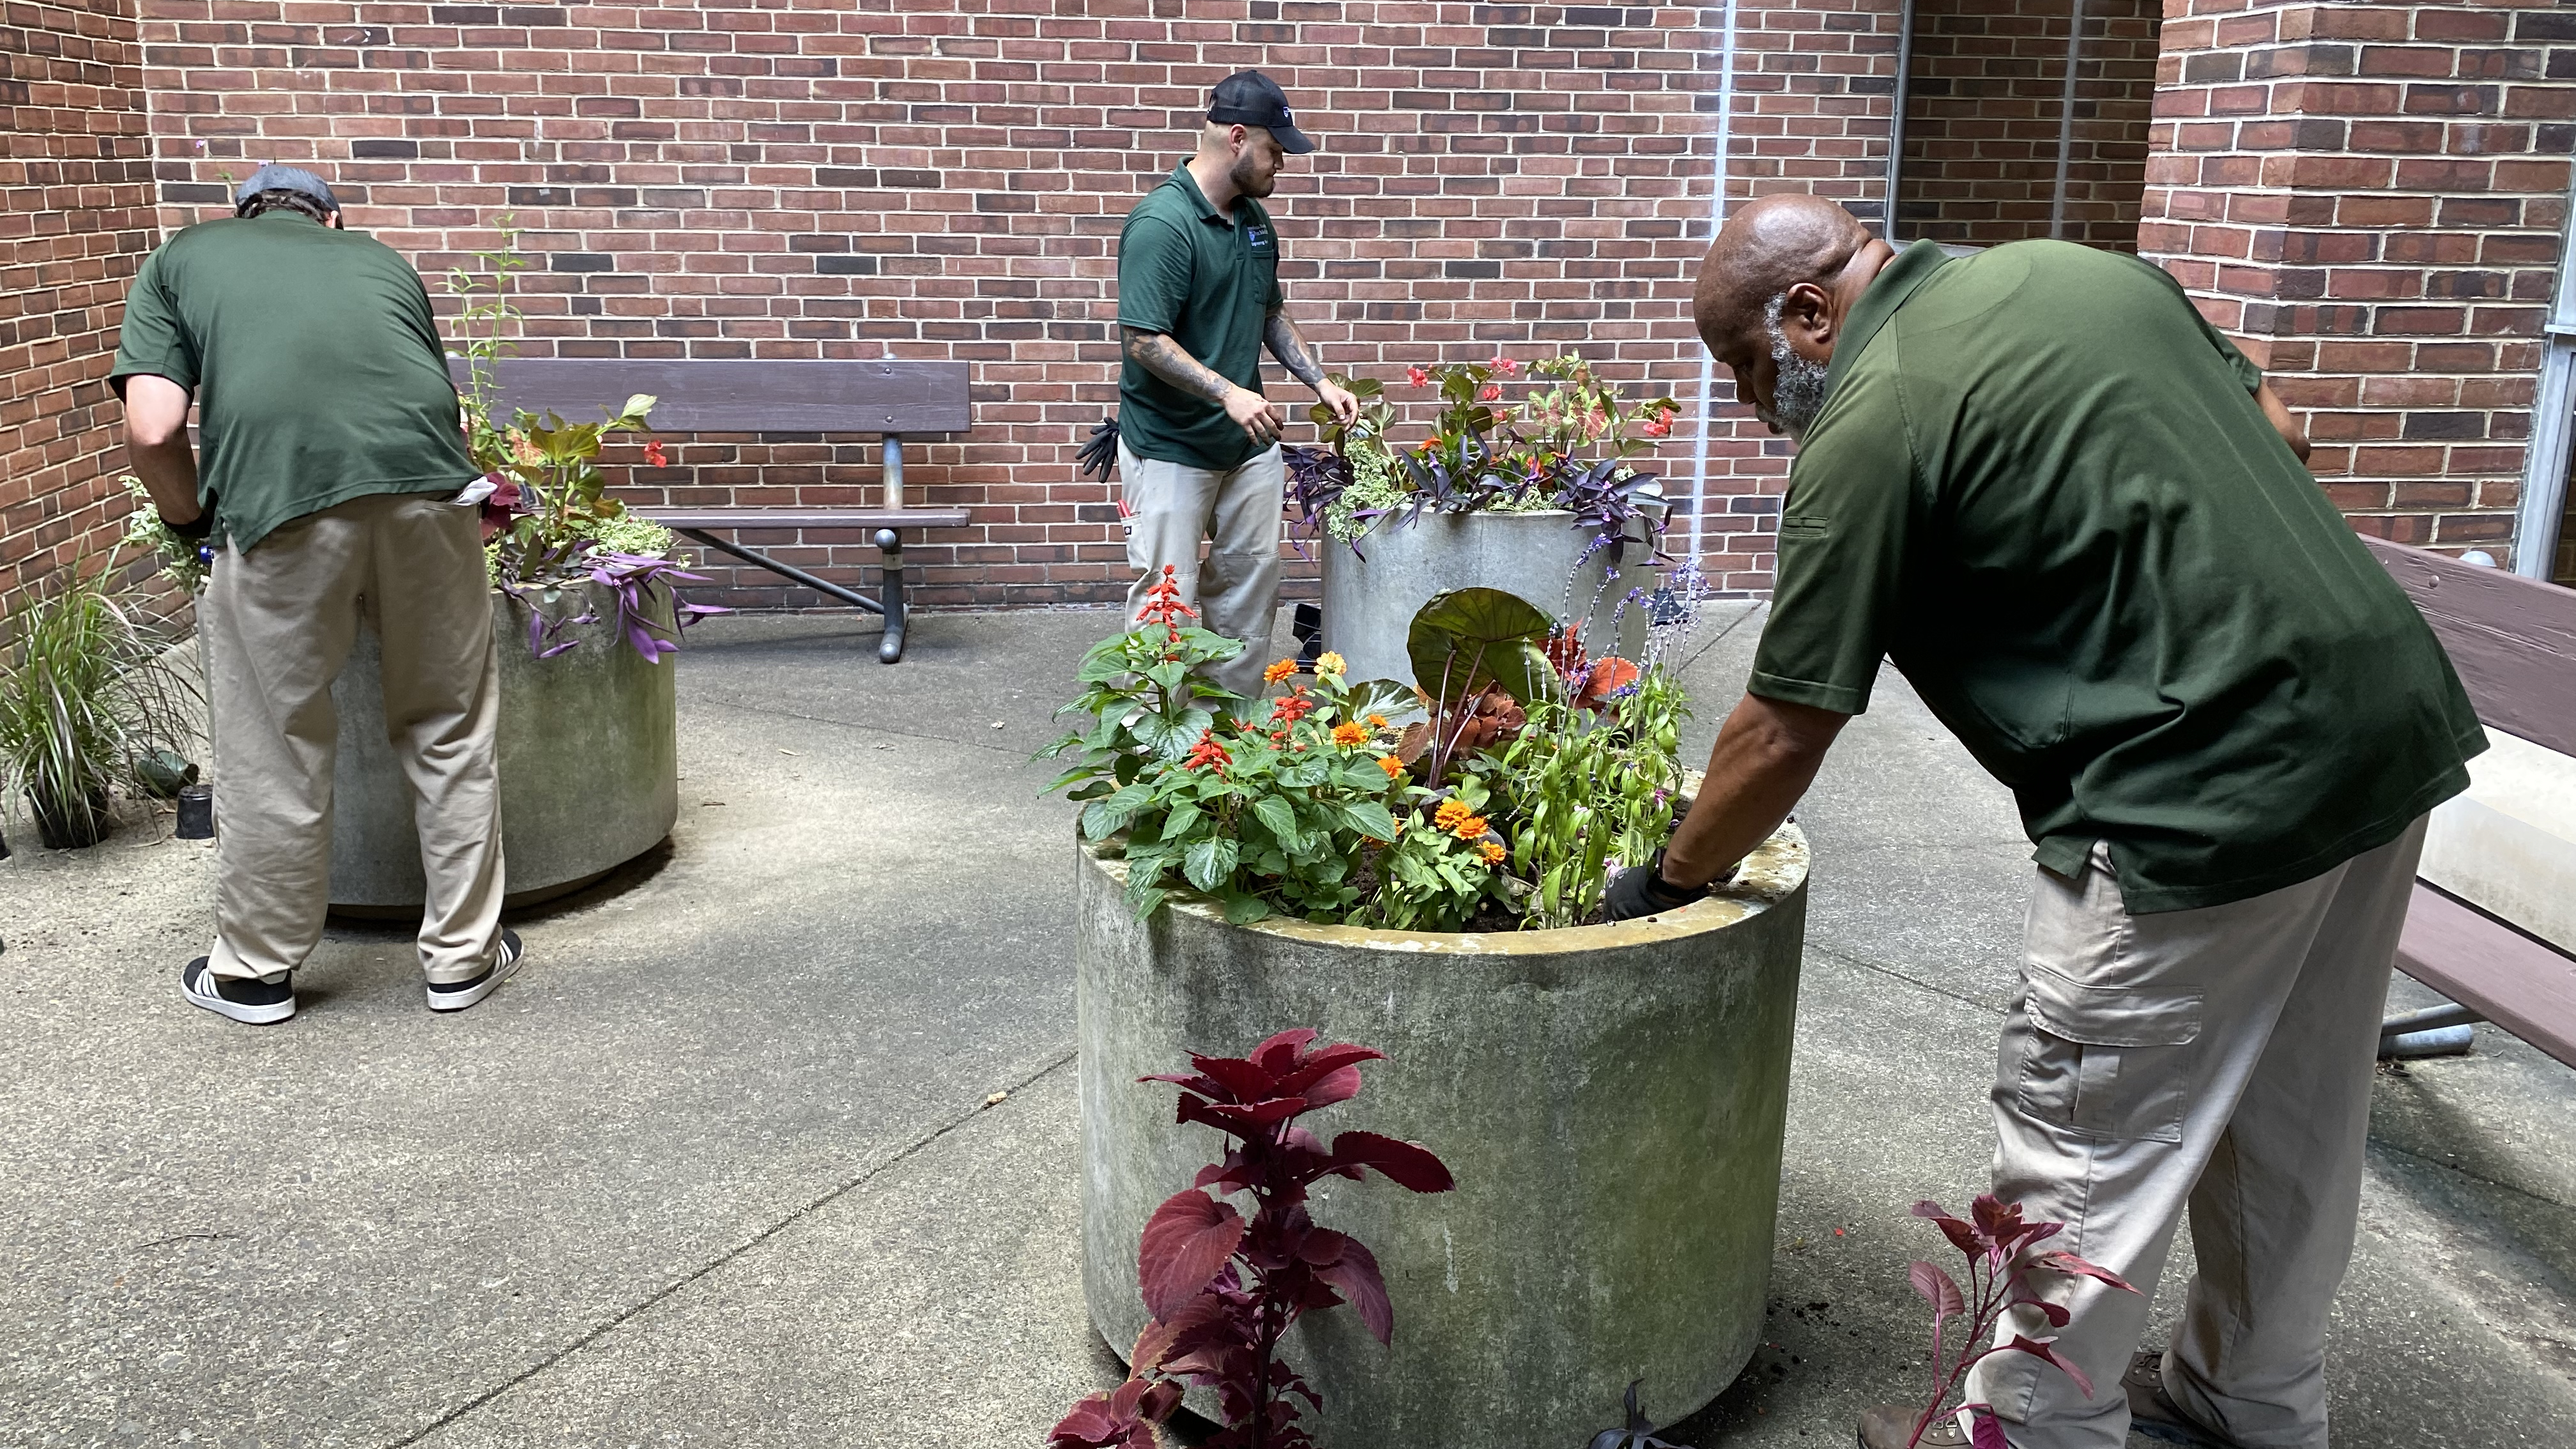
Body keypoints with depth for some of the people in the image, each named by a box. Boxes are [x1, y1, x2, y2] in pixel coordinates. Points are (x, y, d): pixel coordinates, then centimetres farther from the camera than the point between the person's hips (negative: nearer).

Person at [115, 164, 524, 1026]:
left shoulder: (180, 260, 23)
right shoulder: (380, 259, 31)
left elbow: (153, 432, 9)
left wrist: (192, 520, 25)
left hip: (281, 500, -2)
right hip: (427, 487, 2)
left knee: (274, 753, 13)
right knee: (450, 735, 16)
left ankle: (255, 971, 30)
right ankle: (464, 956, 27)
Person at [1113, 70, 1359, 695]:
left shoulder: (1254, 218, 9)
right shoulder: (1161, 224, -18)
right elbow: (1142, 340, -23)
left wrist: (1320, 381, 8)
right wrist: (1227, 392, -29)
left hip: (1249, 441, 8)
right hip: (1170, 449, -8)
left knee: (1251, 580, 13)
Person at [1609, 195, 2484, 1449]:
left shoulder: (1871, 422, -13)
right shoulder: (2080, 266, 11)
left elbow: (1783, 735, -9)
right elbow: (2278, 436, 16)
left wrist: (1664, 883, 5)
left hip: (2215, 791, -9)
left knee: (2083, 1149, 6)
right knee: (2291, 1125, 23)